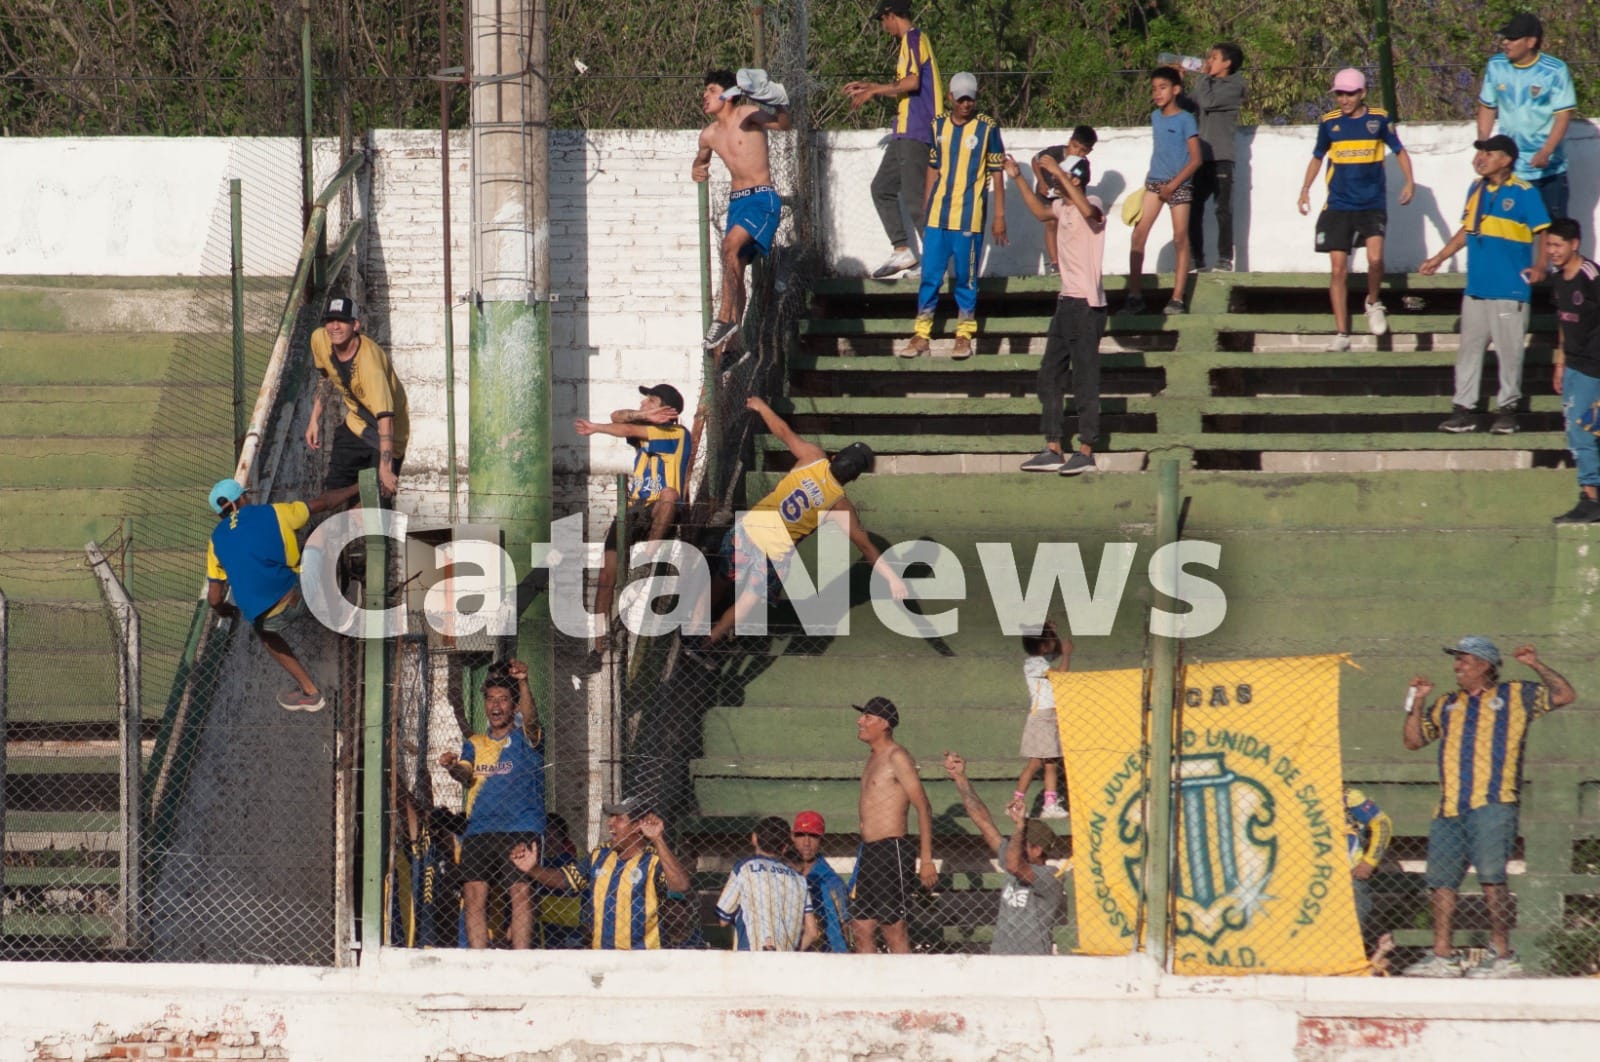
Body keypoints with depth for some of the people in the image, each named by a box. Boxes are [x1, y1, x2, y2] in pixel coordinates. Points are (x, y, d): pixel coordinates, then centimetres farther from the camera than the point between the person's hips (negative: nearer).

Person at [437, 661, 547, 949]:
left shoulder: (524, 738, 9)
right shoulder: (474, 744, 20)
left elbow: (530, 719, -13)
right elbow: (466, 776, 4)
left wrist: (523, 683, -30)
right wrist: (453, 767, -20)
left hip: (520, 830, -4)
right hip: (478, 831, 4)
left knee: (521, 893, -14)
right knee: (474, 895, -6)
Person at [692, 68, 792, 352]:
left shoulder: (747, 115, -7)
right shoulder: (709, 134, 12)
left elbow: (784, 124, -20)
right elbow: (701, 159, 33)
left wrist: (778, 104, -39)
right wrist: (697, 170, 11)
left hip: (762, 200, -8)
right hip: (736, 201, 8)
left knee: (730, 244, -28)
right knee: (735, 268, 5)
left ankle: (726, 318, -25)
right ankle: (735, 338, 8)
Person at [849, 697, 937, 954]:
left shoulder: (897, 758, -10)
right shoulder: (874, 759, 17)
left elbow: (923, 807, -14)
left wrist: (926, 859, -18)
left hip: (892, 852, -9)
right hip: (869, 853, 9)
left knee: (894, 931, -7)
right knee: (861, 929, 7)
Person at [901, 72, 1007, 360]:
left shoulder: (987, 128, -1)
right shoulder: (939, 127, 10)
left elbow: (996, 174, 0)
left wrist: (999, 217, -3)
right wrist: (925, 210, 15)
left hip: (969, 217, -4)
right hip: (937, 216, 4)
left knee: (966, 279, 2)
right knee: (930, 276, 4)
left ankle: (964, 336, 10)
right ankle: (921, 335, 9)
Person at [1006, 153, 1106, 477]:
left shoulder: (1093, 204, -12)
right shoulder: (1063, 207, 13)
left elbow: (1087, 210, -37)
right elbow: (1040, 211, 35)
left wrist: (1059, 173, -33)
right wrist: (1017, 179, 29)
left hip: (1086, 304, -9)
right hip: (1067, 301, 9)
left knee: (1085, 379, -5)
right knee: (1049, 375, 10)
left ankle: (1086, 451, 0)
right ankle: (1053, 450, 14)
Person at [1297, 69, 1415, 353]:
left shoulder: (1379, 119, 1)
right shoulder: (1329, 122, 4)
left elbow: (1399, 151, 13)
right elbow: (1317, 157, 17)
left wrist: (1409, 182, 1)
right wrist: (1305, 189, 8)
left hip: (1373, 204, -1)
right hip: (1338, 206, 1)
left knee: (1375, 257, -21)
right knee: (1338, 268, -3)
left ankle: (1374, 302, 10)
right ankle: (1341, 333, 5)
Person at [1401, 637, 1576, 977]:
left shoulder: (1514, 697, 10)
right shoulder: (1447, 705, 23)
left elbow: (1565, 695, 7)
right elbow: (1413, 740, 25)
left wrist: (1535, 665, -2)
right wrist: (1417, 703, 13)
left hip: (1491, 805, -6)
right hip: (1450, 808, 6)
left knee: (1491, 876, -12)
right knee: (1442, 880, 4)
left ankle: (1504, 956, -9)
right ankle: (1442, 957, 8)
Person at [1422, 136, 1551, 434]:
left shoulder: (1524, 193, -8)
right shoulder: (1476, 190, 11)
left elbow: (1542, 232, -8)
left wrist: (1539, 266, -22)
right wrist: (1439, 259, 21)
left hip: (1510, 290, -6)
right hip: (1476, 288, 6)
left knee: (1509, 351, 0)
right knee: (1469, 349, 7)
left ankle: (1507, 408, 11)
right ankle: (1463, 409, 12)